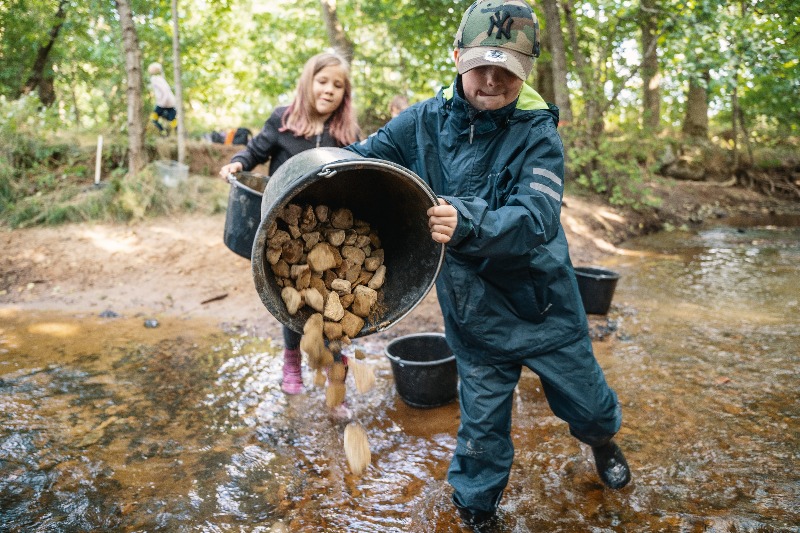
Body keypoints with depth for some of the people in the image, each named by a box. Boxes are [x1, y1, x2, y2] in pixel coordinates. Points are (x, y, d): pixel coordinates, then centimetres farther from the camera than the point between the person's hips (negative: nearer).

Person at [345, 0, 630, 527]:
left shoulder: (538, 134, -16)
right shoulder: (426, 121, -7)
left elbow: (536, 220, -30)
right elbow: (361, 159, 2)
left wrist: (468, 224, -49)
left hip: (545, 307, 0)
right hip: (473, 315, 1)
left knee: (587, 403, 20)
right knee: (482, 424, 12)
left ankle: (603, 439, 57)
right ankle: (475, 510, 41)